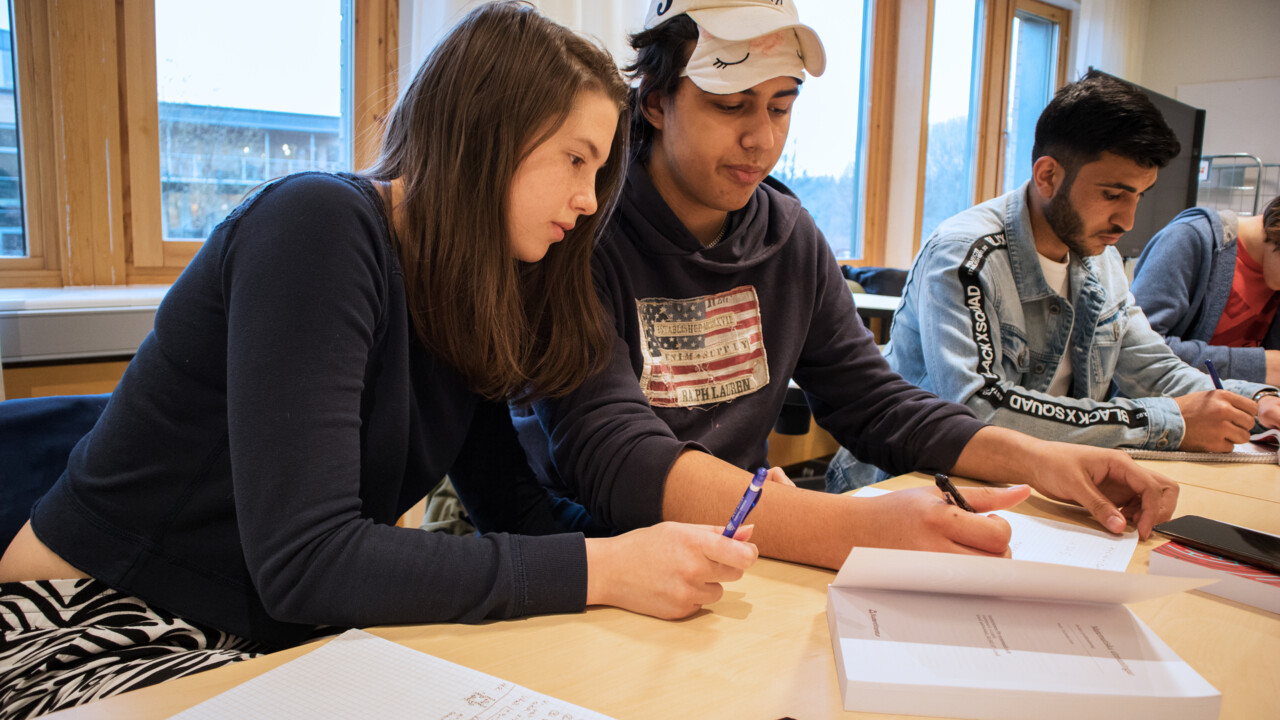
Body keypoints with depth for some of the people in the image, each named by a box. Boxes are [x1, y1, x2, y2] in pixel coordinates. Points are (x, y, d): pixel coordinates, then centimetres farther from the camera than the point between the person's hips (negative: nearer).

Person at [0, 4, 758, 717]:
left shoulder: (463, 289, 2)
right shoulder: (320, 227, -22)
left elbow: (511, 496, 3)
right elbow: (305, 561, -29)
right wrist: (600, 569, -28)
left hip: (276, 637, 7)